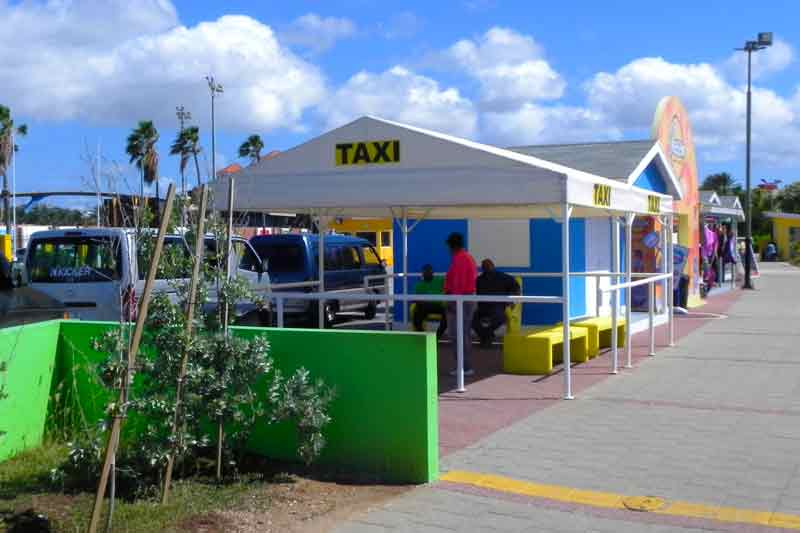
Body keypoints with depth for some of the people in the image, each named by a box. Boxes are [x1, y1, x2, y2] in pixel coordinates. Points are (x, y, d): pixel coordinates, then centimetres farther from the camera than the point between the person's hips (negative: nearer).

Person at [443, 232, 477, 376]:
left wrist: (453, 300, -20)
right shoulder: (468, 257, 17)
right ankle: (466, 366, 19)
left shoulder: (459, 258, -15)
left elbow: (458, 282, -21)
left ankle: (464, 367, -8)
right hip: (469, 298, 11)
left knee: (458, 334, -8)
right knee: (465, 333, 14)